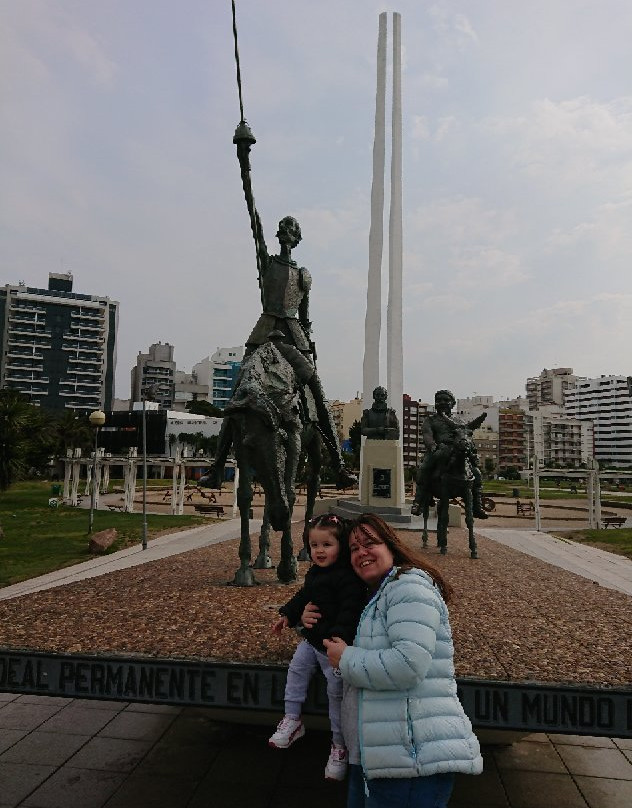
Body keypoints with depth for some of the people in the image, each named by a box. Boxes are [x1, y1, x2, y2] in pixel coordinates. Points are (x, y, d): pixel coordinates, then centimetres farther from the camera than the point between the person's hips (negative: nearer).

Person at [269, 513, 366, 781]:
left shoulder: (348, 578, -24)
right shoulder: (314, 573, 4)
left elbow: (350, 611, -31)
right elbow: (302, 598, 21)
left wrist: (339, 640, -38)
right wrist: (288, 616, 20)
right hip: (311, 639, 8)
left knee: (337, 692, 2)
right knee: (296, 670, 10)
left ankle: (339, 745, 19)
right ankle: (292, 720, 28)